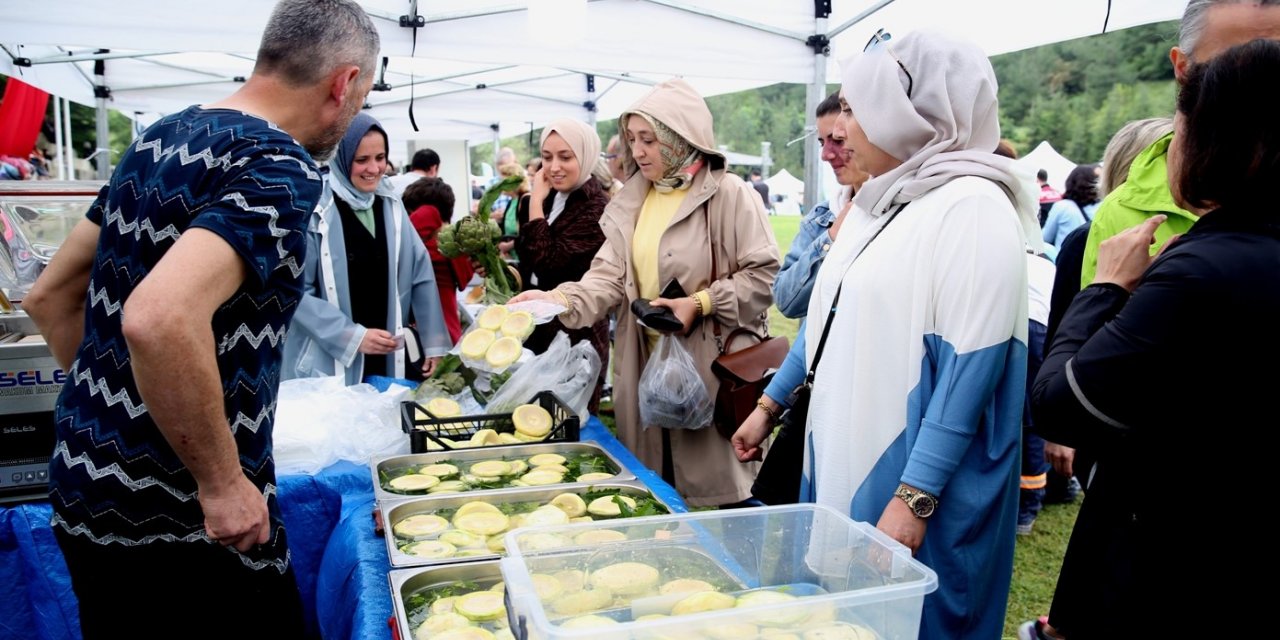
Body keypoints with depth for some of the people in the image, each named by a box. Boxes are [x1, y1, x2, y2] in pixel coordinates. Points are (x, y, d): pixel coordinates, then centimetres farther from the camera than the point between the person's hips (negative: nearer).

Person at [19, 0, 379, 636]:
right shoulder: (280, 169, -20)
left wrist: (115, 405, 18)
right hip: (178, 517, -8)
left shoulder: (157, 138, 7)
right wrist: (223, 483, -25)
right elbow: (159, 319, -36)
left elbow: (49, 296, 14)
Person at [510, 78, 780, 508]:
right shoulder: (630, 203, 11)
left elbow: (763, 275, -11)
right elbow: (609, 278, 2)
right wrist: (561, 299, -14)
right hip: (645, 367, 6)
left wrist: (701, 304, -19)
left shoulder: (728, 194, -7)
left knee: (713, 489, 2)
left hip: (708, 368, -6)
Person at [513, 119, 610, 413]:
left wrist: (535, 202, -19)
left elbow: (548, 261, -24)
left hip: (575, 330, -8)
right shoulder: (549, 198, 8)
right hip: (540, 324, 8)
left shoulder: (596, 208, -17)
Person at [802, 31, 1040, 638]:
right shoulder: (877, 202, 10)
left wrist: (915, 497, -21)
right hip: (844, 464, 8)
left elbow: (970, 369, -20)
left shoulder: (973, 207, -15)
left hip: (910, 481, -8)